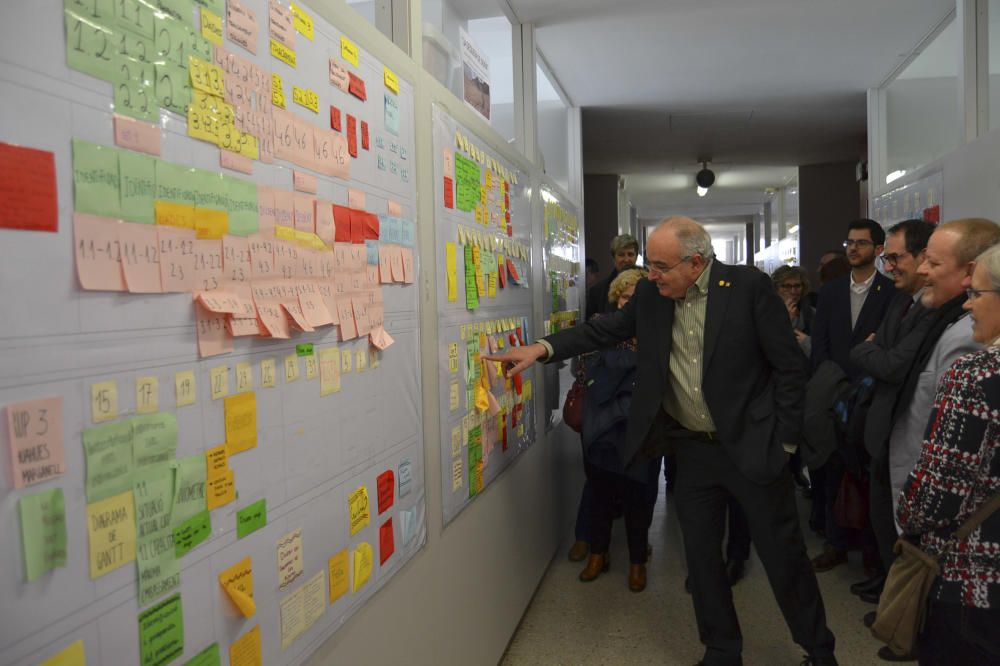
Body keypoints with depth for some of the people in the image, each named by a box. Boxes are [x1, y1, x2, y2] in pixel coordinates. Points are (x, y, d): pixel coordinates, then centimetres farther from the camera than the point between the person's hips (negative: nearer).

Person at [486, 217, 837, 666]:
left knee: (783, 555, 8)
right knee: (701, 558, 13)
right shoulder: (651, 294, -2)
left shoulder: (749, 287, -14)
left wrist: (785, 440, -9)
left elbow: (789, 366, -10)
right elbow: (605, 330, 4)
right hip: (692, 451, 4)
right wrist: (543, 348, -10)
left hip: (752, 446, -4)